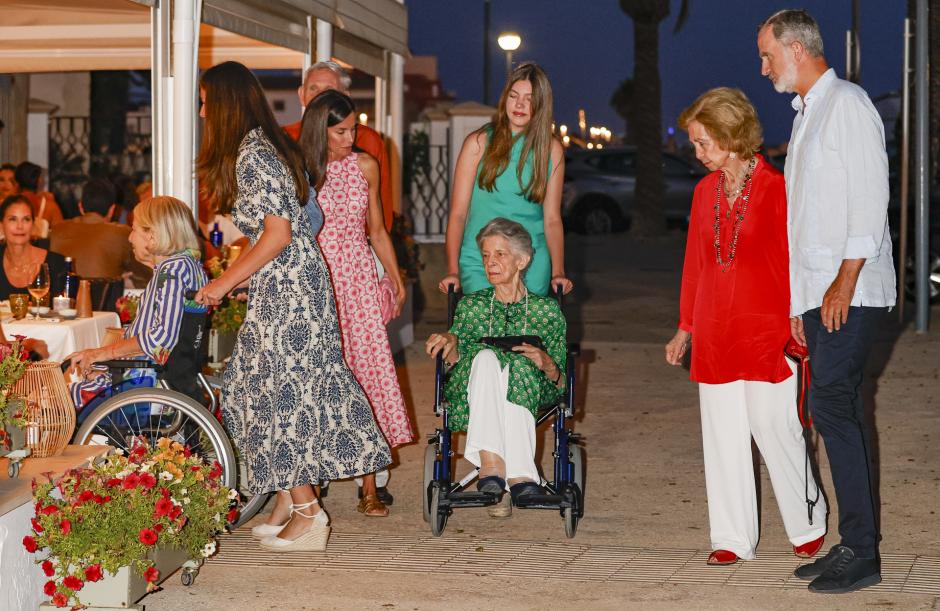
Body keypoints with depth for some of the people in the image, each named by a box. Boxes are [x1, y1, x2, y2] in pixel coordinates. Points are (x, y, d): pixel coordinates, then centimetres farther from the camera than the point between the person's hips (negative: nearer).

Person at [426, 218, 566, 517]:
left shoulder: (547, 310, 14)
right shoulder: (470, 305, 19)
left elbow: (561, 381, 11)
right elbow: (456, 364, 16)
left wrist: (547, 363, -11)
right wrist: (451, 343, -4)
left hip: (529, 397, -1)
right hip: (471, 400, 1)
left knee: (517, 364, -34)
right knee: (485, 356, -33)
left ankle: (491, 470, -46)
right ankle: (520, 477, -48)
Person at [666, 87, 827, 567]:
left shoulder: (775, 189, -8)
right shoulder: (705, 191, 9)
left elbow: (793, 262, -7)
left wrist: (796, 327, -10)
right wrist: (684, 328, 16)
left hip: (765, 331, -5)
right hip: (714, 335, 5)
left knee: (774, 428, -1)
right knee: (722, 434, 7)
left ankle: (808, 524, 21)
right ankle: (733, 539, 16)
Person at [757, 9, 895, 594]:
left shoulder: (848, 104, -7)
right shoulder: (807, 115, 21)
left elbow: (870, 196, -15)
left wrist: (845, 281, -21)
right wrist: (801, 301, 20)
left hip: (851, 293, -9)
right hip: (817, 296, 9)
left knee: (833, 407, -13)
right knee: (841, 414, 8)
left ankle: (862, 553, -9)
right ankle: (856, 545, 11)